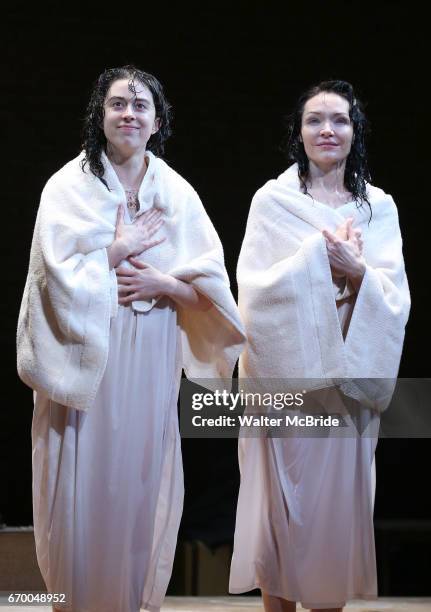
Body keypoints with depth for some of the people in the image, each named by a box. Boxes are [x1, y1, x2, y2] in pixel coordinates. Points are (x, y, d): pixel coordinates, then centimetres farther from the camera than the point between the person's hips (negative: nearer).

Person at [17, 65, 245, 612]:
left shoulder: (177, 193, 6)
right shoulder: (69, 186, -2)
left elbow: (212, 285, 4)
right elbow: (58, 277, -12)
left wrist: (161, 283, -12)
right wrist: (124, 248, -10)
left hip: (152, 366, 2)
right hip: (85, 362, -2)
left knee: (143, 484, 7)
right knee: (85, 485, 2)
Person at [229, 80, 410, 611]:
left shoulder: (378, 207, 7)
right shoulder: (273, 200, 1)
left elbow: (394, 299, -2)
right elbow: (256, 289, -9)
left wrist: (356, 270, -20)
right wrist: (321, 256, -17)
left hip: (348, 383, 2)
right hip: (284, 376, -2)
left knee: (338, 502, 6)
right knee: (282, 503, 1)